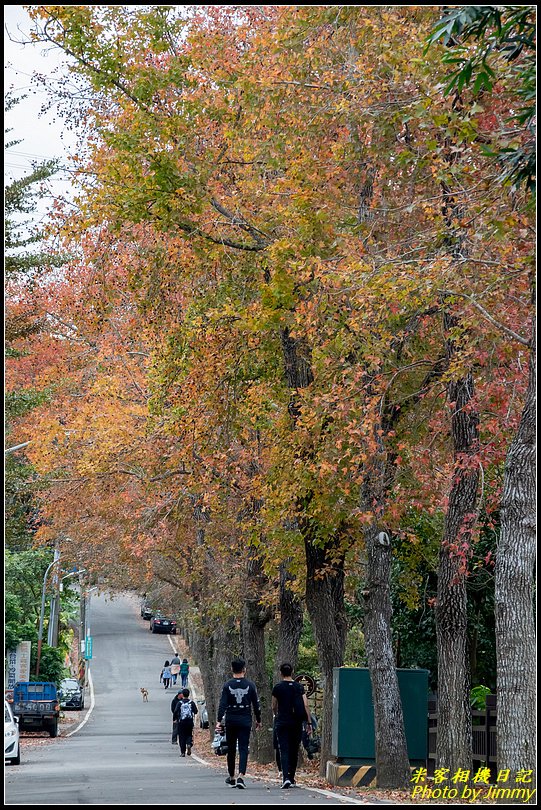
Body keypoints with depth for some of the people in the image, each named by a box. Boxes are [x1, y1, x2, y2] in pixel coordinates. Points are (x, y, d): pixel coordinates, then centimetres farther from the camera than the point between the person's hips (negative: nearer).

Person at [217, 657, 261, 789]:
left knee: (231, 749, 13)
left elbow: (222, 704, -9)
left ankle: (231, 777, 24)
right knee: (243, 749, -2)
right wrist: (258, 720, 14)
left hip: (231, 720, 1)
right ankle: (241, 777, -18)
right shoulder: (250, 685, -2)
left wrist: (219, 721, -10)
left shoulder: (228, 685, -3)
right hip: (245, 721, -1)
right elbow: (256, 705, 2)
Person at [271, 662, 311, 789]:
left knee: (283, 751, -7)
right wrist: (309, 723, 4)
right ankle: (291, 779, 19)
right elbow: (306, 705, -1)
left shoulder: (278, 687, -2)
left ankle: (286, 777, -24)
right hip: (297, 723, 3)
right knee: (294, 751, 13)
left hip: (282, 723, -3)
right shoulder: (299, 687, 3)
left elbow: (274, 707, 8)